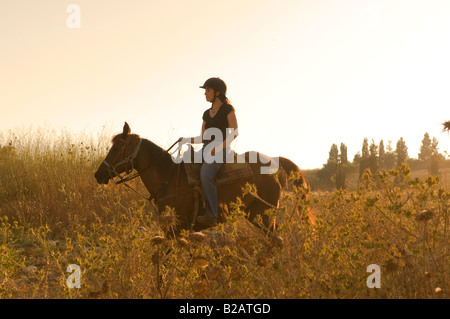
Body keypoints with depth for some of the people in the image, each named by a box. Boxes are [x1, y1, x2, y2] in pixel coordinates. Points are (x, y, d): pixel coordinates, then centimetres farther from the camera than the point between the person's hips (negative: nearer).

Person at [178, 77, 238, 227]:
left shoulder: (228, 109, 0)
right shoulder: (207, 114, 20)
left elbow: (234, 132, -7)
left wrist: (218, 147, -18)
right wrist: (187, 140, 3)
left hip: (220, 151, -8)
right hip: (205, 150, 8)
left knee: (205, 174, -33)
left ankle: (211, 215, -37)